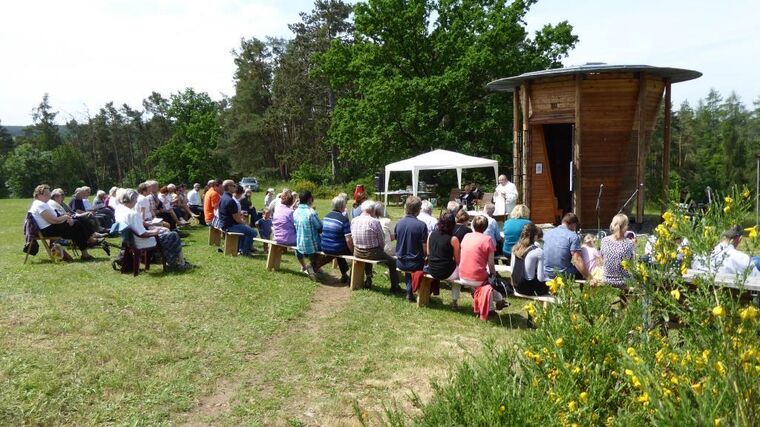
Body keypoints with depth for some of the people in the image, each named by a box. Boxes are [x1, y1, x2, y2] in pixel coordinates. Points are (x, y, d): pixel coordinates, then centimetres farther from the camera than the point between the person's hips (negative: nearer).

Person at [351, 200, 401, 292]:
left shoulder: (353, 221, -3)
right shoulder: (375, 222, -18)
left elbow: (353, 237, 8)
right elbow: (381, 241, -10)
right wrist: (380, 249, 11)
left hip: (357, 253, 6)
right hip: (372, 252, -6)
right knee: (392, 261, 14)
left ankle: (368, 279, 42)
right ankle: (394, 287, 18)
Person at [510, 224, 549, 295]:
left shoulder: (515, 248, 1)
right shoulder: (538, 252, -17)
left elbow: (512, 268, 9)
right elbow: (540, 278, -15)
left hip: (517, 287, 6)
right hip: (530, 289, -6)